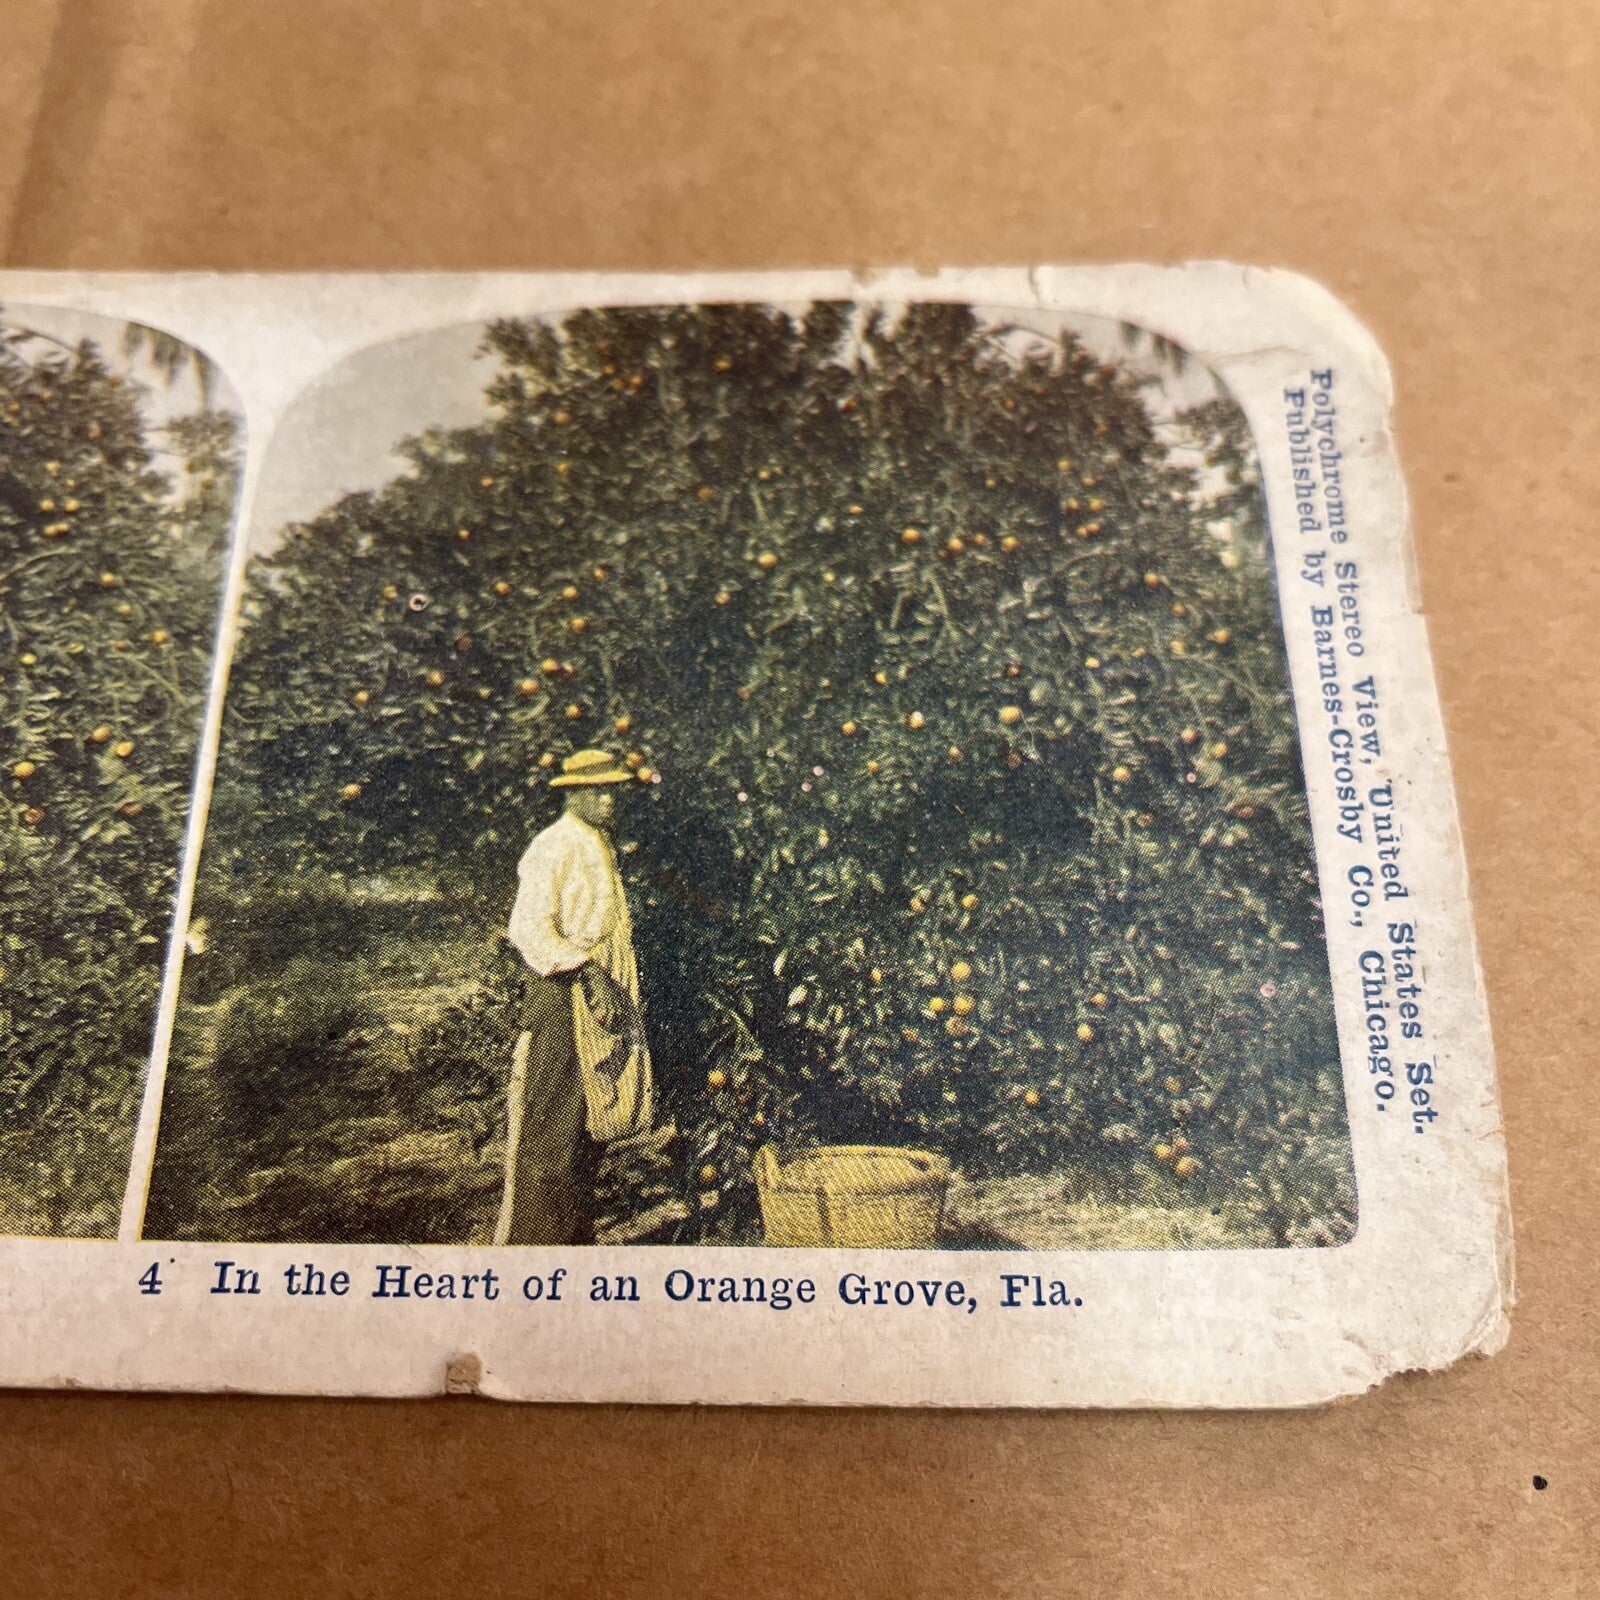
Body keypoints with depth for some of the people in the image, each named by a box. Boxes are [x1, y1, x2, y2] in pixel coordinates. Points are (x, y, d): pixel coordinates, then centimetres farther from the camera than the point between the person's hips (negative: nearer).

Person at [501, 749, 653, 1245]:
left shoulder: (600, 846, 17)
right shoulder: (552, 847, -11)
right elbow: (530, 929, -19)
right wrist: (585, 972, -23)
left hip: (601, 992, 9)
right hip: (562, 997, -9)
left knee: (590, 1118, 13)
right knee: (553, 1125, -4)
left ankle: (576, 1233, 24)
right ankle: (537, 1236, 5)